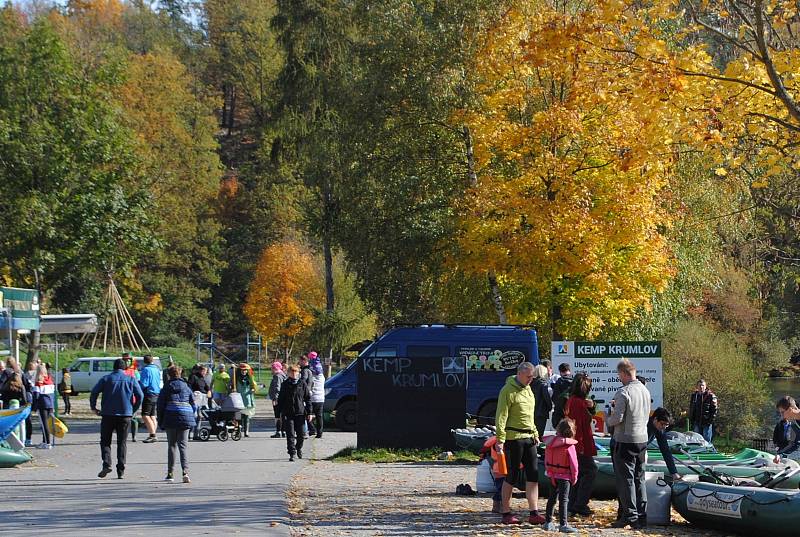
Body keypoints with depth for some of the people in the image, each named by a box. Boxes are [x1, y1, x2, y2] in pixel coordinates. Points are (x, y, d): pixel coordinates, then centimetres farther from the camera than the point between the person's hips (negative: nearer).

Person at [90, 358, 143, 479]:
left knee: (105, 441, 7)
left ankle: (107, 464, -14)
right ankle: (120, 471, 2)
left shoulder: (106, 379, 3)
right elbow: (140, 395, -1)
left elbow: (94, 392, -5)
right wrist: (134, 409, 9)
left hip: (108, 414, -1)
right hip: (125, 415, 1)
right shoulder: (131, 380, 6)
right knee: (122, 443, 7)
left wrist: (93, 407, 5)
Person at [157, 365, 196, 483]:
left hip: (170, 418, -1)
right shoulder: (186, 387, 10)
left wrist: (160, 422, 9)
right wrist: (191, 421, 19)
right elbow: (193, 404, 12)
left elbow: (160, 405, 3)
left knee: (172, 446, 9)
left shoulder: (166, 388, 3)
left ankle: (170, 474, 9)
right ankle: (185, 471, -17)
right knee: (183, 446, 1)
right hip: (185, 418, 1)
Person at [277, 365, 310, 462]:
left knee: (300, 434, 8)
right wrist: (279, 413, 1)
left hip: (300, 413, 1)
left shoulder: (303, 384, 4)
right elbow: (280, 399, 7)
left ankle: (299, 448, 34)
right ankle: (292, 454, -6)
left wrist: (309, 412, 1)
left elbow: (308, 399, 6)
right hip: (288, 414, -1)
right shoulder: (285, 385, 4)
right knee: (290, 435, -6)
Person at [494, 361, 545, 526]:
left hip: (528, 438, 8)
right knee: (512, 476, -1)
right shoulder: (508, 390, -11)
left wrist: (535, 434, 21)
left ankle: (534, 513, 2)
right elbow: (501, 416, -15)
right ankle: (506, 513, 8)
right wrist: (500, 439, -20)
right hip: (513, 437, -8)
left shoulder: (528, 390, 15)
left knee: (533, 475, 2)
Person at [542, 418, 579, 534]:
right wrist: (574, 477, -1)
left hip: (552, 475, 6)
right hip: (564, 476, -6)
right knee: (563, 500, -4)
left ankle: (548, 522, 20)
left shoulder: (550, 443, 1)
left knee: (552, 498, 16)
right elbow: (573, 463, -12)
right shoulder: (569, 446, -16)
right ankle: (563, 524, -8)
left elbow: (547, 460, 8)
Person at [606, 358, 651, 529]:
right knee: (639, 479, 13)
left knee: (626, 480, -1)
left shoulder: (623, 393, -18)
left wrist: (608, 420, 0)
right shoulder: (645, 390, 8)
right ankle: (642, 516, 15)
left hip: (626, 440, -7)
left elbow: (617, 418, -20)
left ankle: (630, 516, -1)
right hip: (642, 439, 7)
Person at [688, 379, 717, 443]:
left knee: (707, 440, -1)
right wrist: (691, 422, 10)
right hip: (697, 423, 5)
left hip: (707, 423, -5)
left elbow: (714, 409, -7)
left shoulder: (710, 396, -5)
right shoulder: (694, 396, 9)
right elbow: (691, 410, 15)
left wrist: (711, 420, -14)